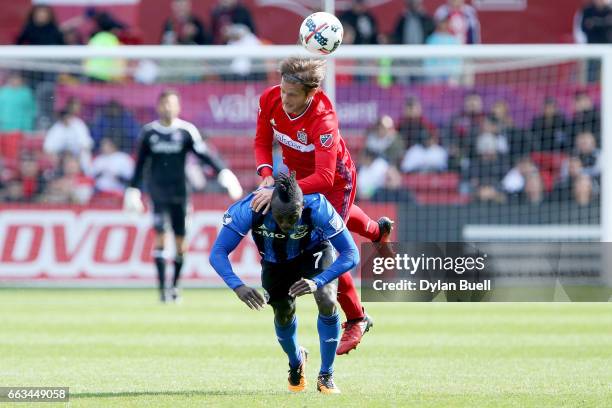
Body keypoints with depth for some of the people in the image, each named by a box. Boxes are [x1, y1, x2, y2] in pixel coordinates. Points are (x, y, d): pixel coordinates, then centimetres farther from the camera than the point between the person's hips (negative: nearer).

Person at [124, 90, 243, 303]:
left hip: (178, 191, 0)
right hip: (157, 191, 0)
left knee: (180, 241, 1)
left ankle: (175, 285, 18)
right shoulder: (149, 132, 4)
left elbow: (203, 154, -9)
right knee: (159, 237, -11)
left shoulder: (186, 131, -2)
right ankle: (162, 287, -9)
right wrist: (133, 190, 14)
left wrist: (224, 173, -21)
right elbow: (140, 164, 12)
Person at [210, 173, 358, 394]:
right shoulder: (249, 209, -40)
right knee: (283, 315, 5)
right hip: (275, 262, 2)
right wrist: (238, 287, -55)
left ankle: (326, 376, -4)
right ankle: (296, 364, 40)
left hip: (314, 253, -2)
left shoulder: (317, 208, -41)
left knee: (327, 302, -23)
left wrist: (317, 282, -52)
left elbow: (351, 253, -37)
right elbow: (218, 252, -38)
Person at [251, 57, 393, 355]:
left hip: (336, 180, -7)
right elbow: (263, 142, -7)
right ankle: (377, 230, 71)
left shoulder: (323, 119, -41)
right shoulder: (270, 100, -25)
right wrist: (267, 176, -25)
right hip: (296, 171, 7)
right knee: (338, 215, 35)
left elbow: (324, 178, -48)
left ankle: (356, 320, 13)